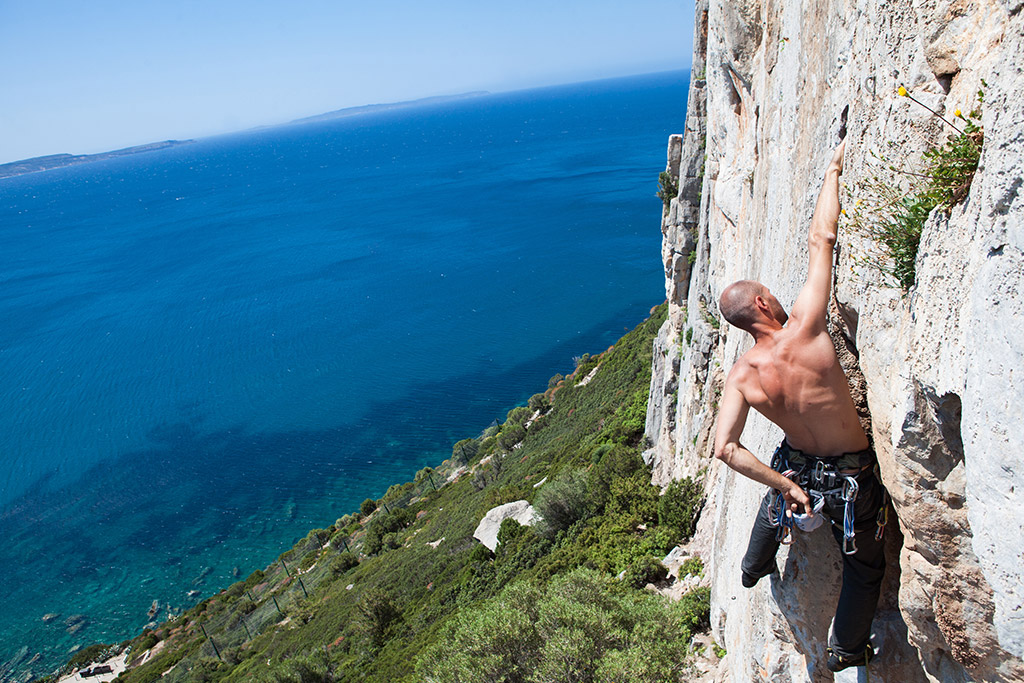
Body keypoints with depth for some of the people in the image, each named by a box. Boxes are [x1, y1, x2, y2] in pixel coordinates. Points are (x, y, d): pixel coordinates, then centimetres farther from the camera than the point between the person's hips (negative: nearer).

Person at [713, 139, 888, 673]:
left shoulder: (741, 376, -20)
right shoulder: (804, 332, -30)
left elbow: (725, 449, -26)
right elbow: (821, 239, -24)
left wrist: (785, 485, -14)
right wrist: (834, 169, -12)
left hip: (799, 465, 3)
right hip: (853, 475, -3)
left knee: (773, 503, 38)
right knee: (864, 564, 23)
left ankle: (754, 568, 66)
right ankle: (847, 650, 43)